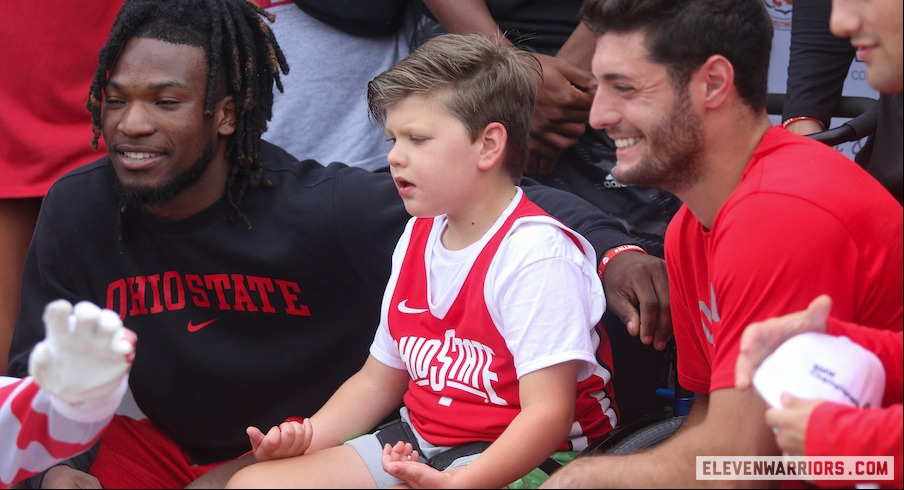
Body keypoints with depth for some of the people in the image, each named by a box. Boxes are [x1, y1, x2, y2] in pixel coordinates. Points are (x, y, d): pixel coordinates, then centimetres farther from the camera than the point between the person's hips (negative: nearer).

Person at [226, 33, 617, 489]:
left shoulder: (534, 254, -18)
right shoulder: (418, 238, 9)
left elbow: (548, 411, -24)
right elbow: (377, 380, 16)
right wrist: (305, 437, -1)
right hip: (417, 445, 8)